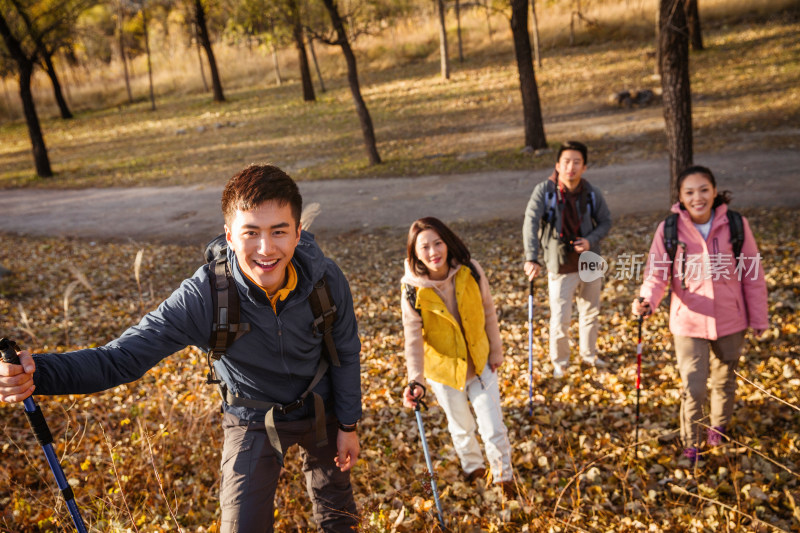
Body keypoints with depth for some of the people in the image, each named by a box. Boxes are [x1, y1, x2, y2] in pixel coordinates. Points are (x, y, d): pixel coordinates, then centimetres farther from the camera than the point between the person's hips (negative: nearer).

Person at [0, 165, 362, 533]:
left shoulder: (325, 279, -27)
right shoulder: (201, 299, -32)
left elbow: (346, 353, -9)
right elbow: (122, 357, -33)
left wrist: (348, 424, 1)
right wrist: (38, 372, -51)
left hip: (320, 410, 2)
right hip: (253, 421, -2)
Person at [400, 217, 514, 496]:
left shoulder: (470, 272, -16)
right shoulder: (413, 290, -20)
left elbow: (488, 312, -2)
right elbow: (414, 339, -17)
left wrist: (496, 350, 4)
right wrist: (415, 380, -27)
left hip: (480, 363, 1)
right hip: (443, 370, 0)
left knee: (493, 428, 3)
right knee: (461, 426, 20)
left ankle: (504, 477, 30)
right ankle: (472, 466, 50)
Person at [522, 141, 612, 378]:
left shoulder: (592, 194, -7)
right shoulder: (544, 191, -16)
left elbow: (606, 221, 5)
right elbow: (531, 222, -27)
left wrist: (591, 240, -16)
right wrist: (532, 259, -40)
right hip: (561, 268, -3)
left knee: (591, 313, 20)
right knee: (560, 320, 1)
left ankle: (589, 354, 44)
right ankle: (559, 362, 27)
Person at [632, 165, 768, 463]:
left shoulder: (736, 225, -10)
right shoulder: (669, 229, -13)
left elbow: (752, 274, -2)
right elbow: (657, 273, -12)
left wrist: (758, 317, 3)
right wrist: (647, 300, -33)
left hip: (730, 321, 2)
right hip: (689, 323, -2)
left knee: (724, 381, 22)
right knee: (693, 388, -3)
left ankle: (719, 428, 51)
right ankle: (691, 447, 22)